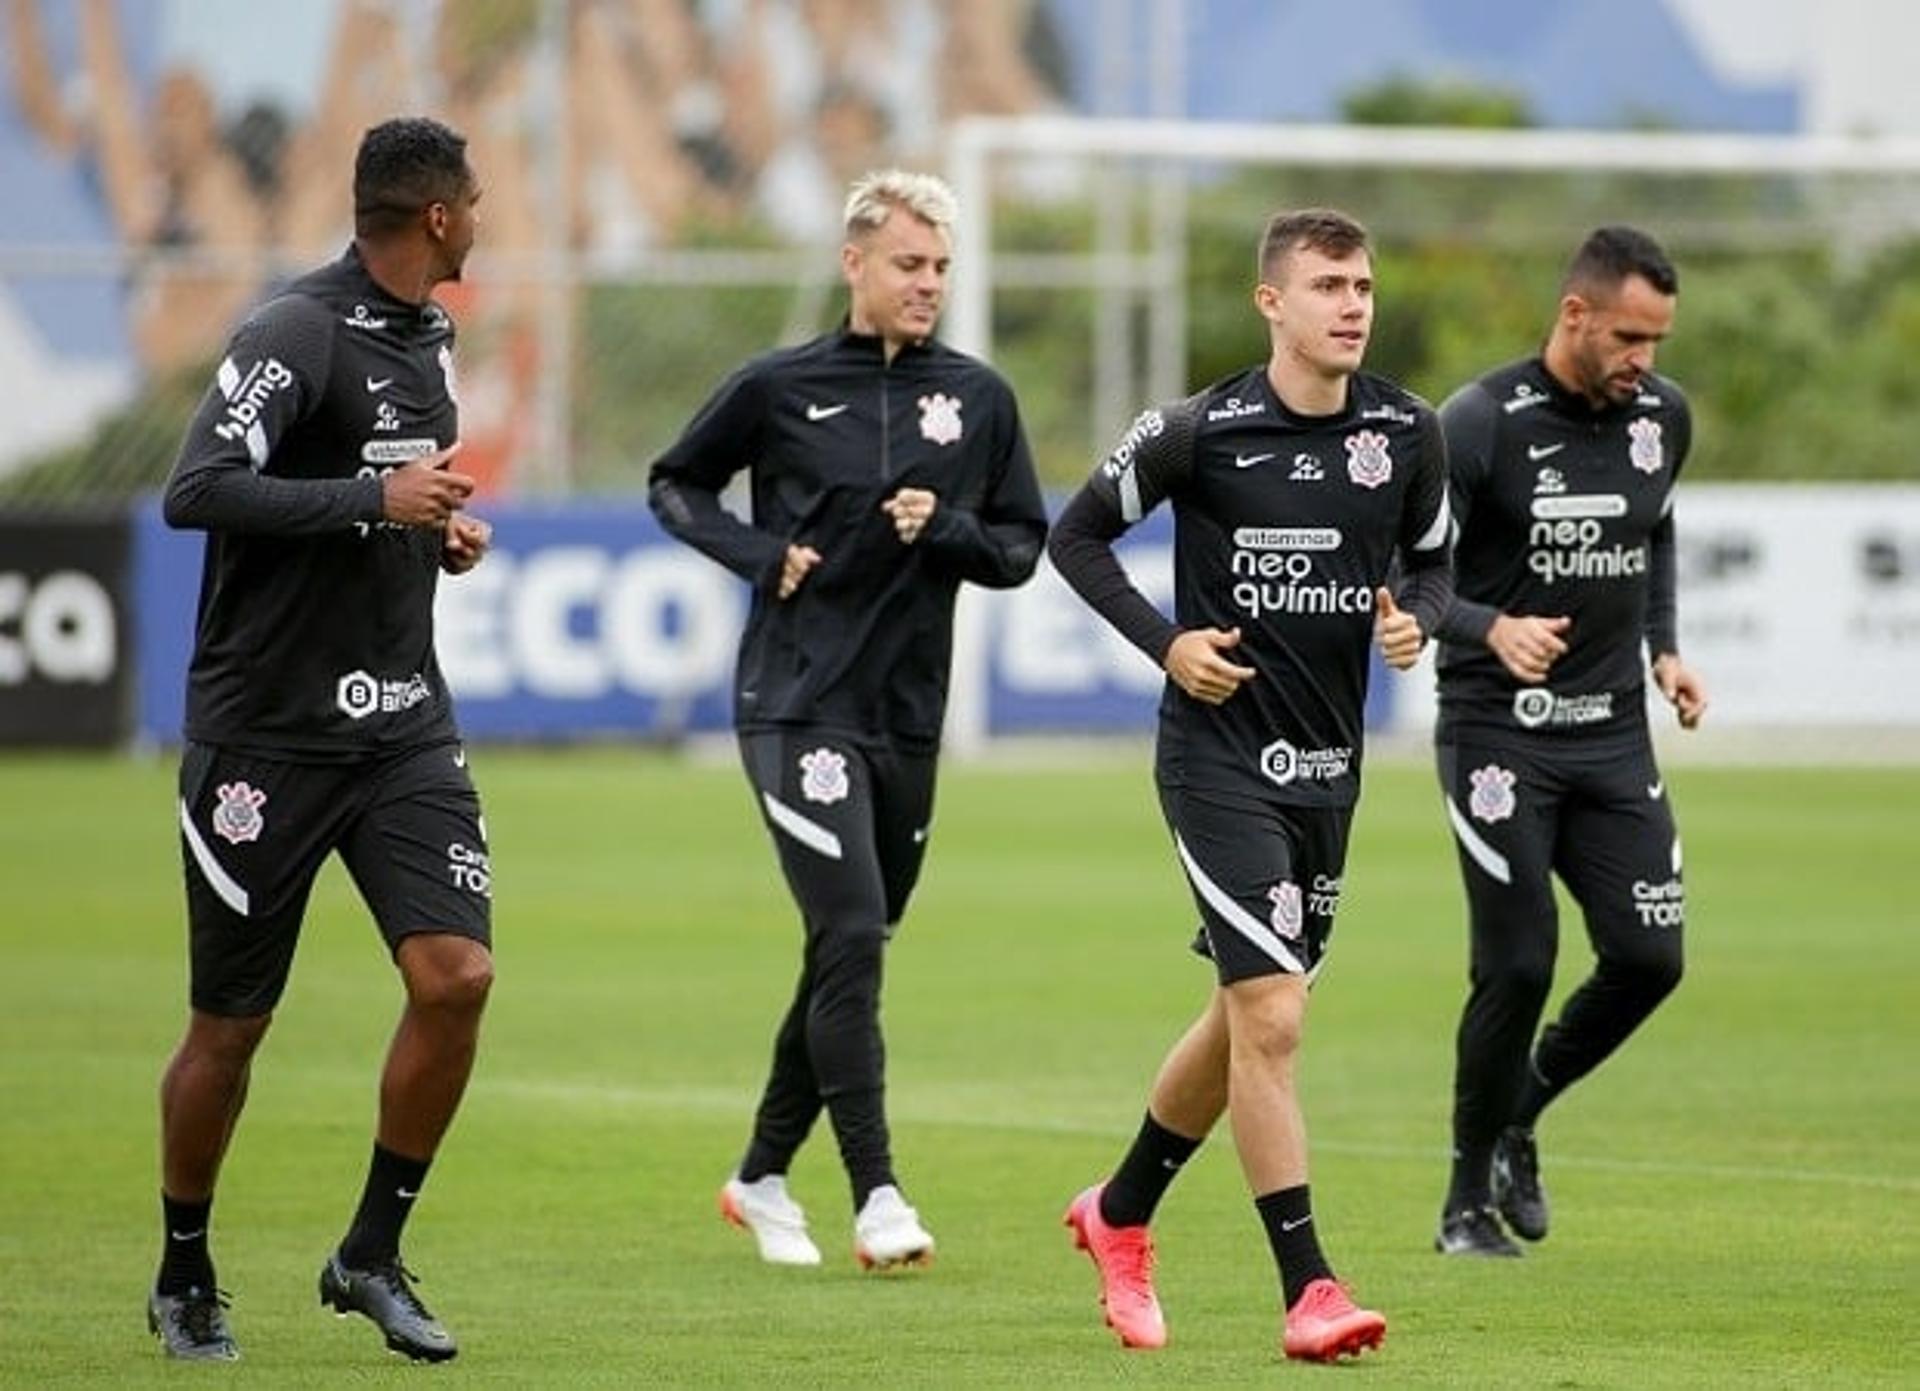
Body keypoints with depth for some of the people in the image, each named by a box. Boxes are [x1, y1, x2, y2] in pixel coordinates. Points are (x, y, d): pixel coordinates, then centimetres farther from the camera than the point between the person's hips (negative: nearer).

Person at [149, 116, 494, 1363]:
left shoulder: (431, 337, 12)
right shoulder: (298, 335, -14)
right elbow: (197, 491, -24)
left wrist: (443, 528, 8)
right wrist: (375, 499, -25)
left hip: (403, 722, 6)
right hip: (268, 731, -6)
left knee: (457, 976, -10)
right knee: (231, 1024, 3)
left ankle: (373, 1256, 4)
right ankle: (186, 1279, 23)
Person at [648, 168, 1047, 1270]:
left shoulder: (979, 398, 7)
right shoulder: (780, 387, -1)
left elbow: (1023, 547, 11)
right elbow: (675, 484, 12)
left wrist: (944, 531, -9)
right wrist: (759, 553, -5)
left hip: (907, 715, 4)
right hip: (798, 705, -4)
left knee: (852, 955, 11)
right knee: (851, 937, -16)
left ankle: (763, 1177, 27)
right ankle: (876, 1195, -16)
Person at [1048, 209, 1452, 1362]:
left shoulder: (1407, 433, 0)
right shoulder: (1202, 432, -11)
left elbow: (1432, 561, 14)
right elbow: (1078, 535, 0)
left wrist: (1415, 619, -8)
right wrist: (1165, 641, -12)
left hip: (1329, 766, 6)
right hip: (1222, 758, -6)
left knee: (1246, 1018, 17)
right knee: (1271, 1017, -14)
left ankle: (1120, 1216, 39)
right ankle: (1309, 1290, -11)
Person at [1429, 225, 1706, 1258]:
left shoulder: (1663, 416, 4)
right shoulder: (1480, 424, -14)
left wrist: (1664, 649, 11)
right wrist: (1492, 631, -30)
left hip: (1612, 734, 5)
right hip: (1499, 732, -5)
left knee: (1648, 957, -4)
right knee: (1517, 967, -10)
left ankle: (1517, 1118, 22)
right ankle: (1469, 1197, 8)